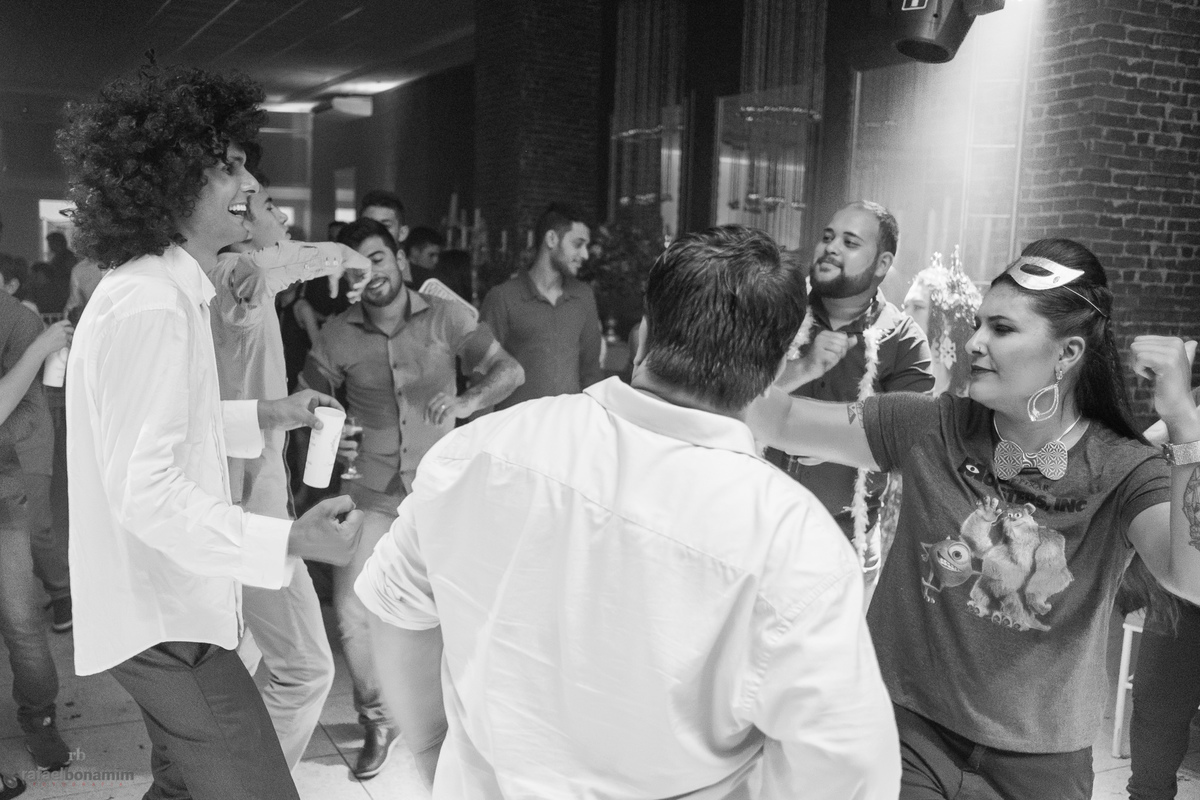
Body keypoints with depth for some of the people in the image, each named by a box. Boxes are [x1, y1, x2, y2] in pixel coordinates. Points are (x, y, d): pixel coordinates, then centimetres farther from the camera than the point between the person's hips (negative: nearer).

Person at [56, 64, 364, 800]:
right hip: (164, 619, -11)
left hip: (167, 605, 11)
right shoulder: (148, 306, -24)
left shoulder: (164, 291, 10)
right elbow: (147, 492, -28)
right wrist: (288, 541, -34)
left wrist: (265, 415, 12)